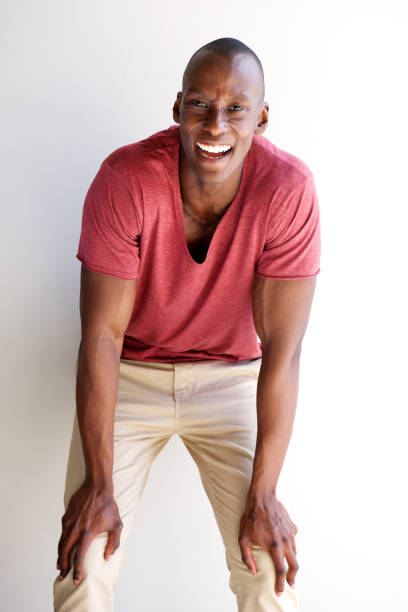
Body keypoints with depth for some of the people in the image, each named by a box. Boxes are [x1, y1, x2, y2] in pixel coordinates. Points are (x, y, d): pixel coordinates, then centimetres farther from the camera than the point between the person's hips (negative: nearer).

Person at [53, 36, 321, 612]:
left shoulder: (288, 190, -22)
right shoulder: (125, 179, -23)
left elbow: (282, 348, -19)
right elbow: (102, 333, -20)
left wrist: (262, 495, -20)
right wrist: (100, 484, -20)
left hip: (231, 376, 1)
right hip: (129, 375, 0)